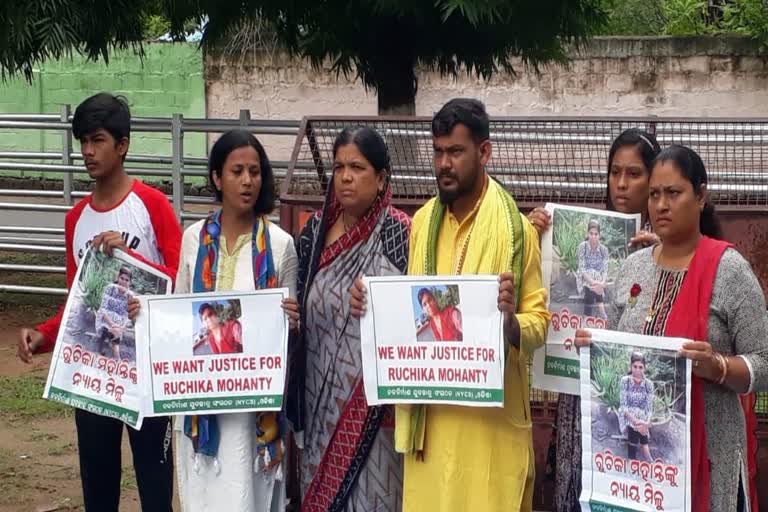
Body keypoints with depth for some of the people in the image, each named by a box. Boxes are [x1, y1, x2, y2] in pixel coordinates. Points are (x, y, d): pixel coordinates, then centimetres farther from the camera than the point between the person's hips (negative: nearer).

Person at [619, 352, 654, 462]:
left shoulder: (648, 384, 1)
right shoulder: (625, 381, -4)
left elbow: (649, 407, -2)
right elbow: (623, 406, -10)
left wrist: (646, 423, -22)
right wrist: (636, 421, -23)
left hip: (643, 419, 2)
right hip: (628, 418, -2)